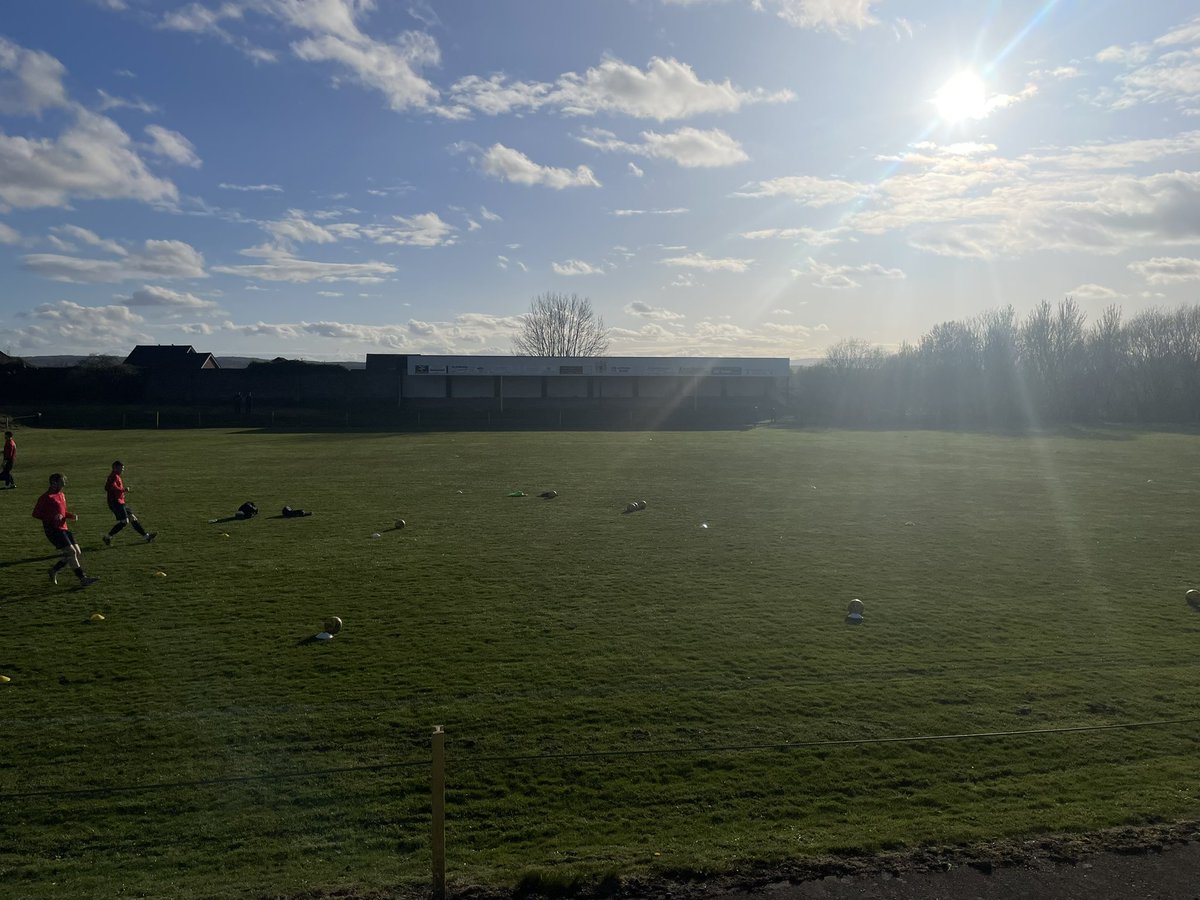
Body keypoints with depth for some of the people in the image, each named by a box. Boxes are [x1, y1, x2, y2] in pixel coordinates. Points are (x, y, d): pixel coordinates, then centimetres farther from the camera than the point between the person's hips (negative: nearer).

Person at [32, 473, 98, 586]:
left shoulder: (62, 495, 17)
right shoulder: (46, 497, -8)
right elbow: (36, 513, -11)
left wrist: (72, 516, 7)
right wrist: (52, 517, -23)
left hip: (63, 528, 9)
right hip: (53, 529, -9)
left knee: (78, 553, 4)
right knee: (71, 551, -16)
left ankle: (54, 570, 21)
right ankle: (82, 579, -15)